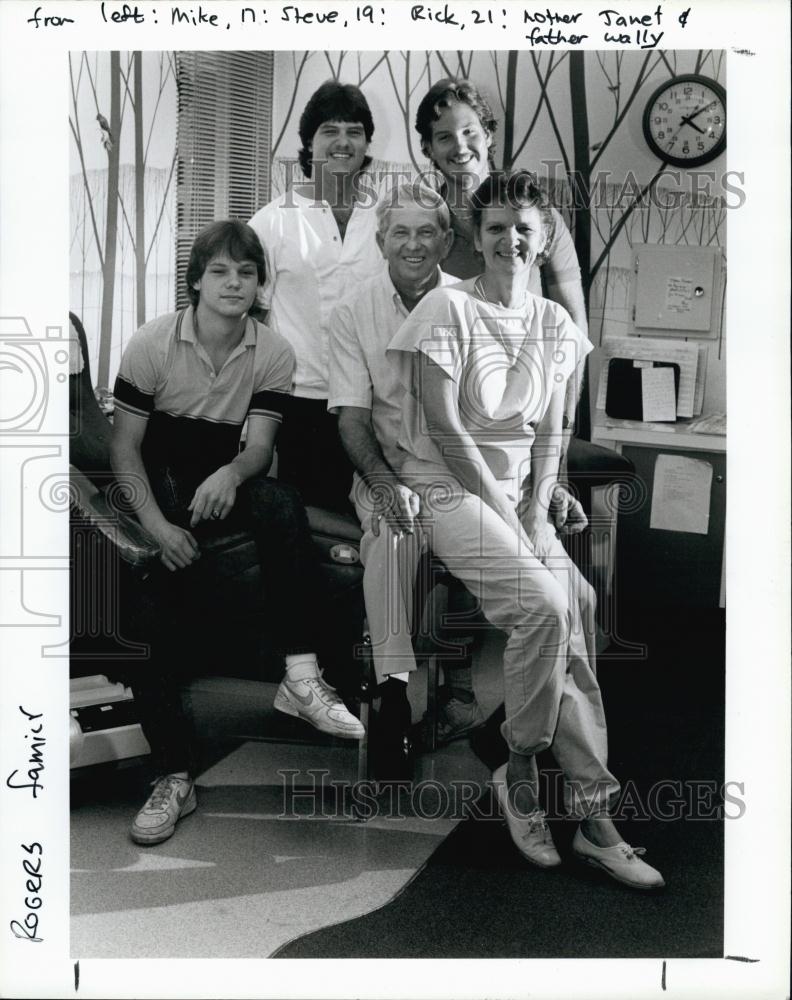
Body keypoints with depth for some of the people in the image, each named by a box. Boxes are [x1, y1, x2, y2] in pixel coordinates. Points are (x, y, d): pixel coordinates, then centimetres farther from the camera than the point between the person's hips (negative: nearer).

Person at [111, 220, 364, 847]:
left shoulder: (274, 353, -1)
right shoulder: (152, 344, -7)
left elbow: (260, 446, -8)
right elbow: (124, 445, -7)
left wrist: (230, 474, -33)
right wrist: (157, 525, -21)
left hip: (223, 486, 1)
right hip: (157, 490, -1)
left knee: (281, 504, -33)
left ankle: (301, 676, -32)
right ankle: (175, 777, -14)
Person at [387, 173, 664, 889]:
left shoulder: (554, 324, 12)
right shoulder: (449, 308, -6)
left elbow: (549, 434, 9)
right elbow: (443, 426, -11)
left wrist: (537, 516, -5)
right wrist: (504, 513, -14)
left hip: (521, 493, 5)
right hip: (450, 489, -5)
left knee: (576, 603, -18)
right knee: (545, 603, -27)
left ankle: (592, 818, -12)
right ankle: (520, 770, -5)